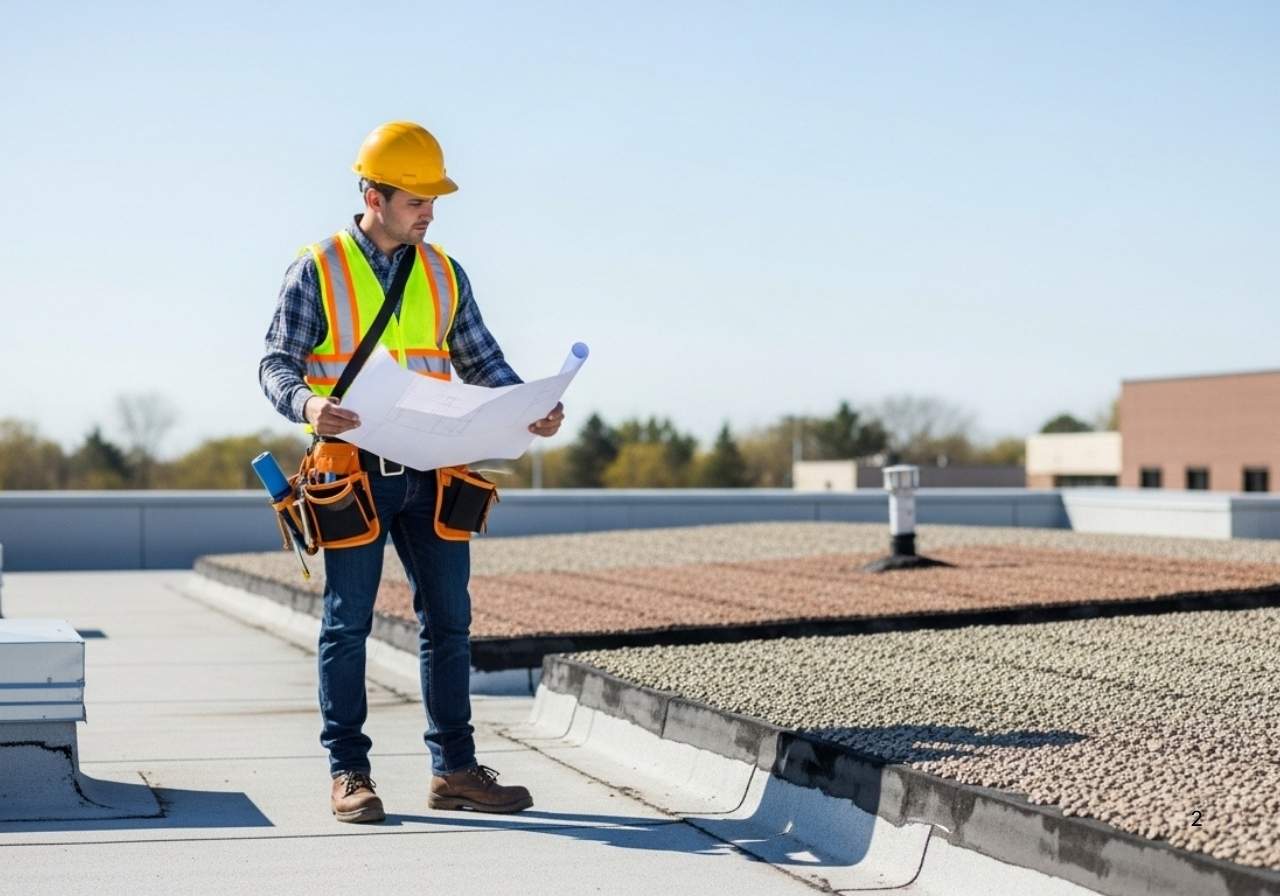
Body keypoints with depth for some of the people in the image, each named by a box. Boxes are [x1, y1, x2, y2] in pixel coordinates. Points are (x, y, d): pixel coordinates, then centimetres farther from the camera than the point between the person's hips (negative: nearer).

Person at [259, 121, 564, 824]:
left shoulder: (443, 275, 12)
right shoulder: (318, 270, -1)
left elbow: (482, 362, 14)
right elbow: (276, 364, -2)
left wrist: (531, 408, -4)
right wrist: (308, 405, -24)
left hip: (431, 474, 4)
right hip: (354, 470, -4)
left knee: (448, 618, 6)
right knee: (348, 623, 1)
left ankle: (454, 769, 14)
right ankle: (348, 772, 11)